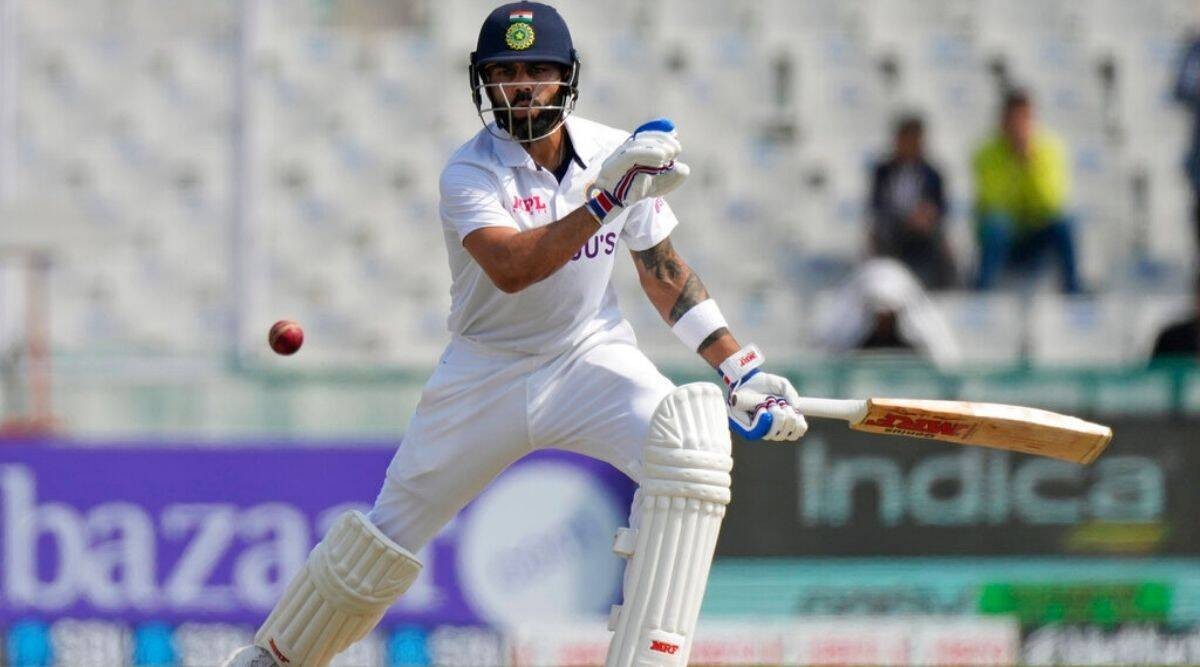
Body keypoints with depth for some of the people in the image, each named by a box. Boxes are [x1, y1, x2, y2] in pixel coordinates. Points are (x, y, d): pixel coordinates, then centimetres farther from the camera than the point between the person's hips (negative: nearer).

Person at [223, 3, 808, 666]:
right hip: (488, 371, -2)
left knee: (692, 433, -29)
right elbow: (511, 269, -36)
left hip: (592, 356, 2)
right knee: (387, 536, 5)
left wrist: (740, 368, 0)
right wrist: (606, 200, -44)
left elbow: (663, 268, 6)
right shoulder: (469, 173, -18)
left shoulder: (616, 152, -6)